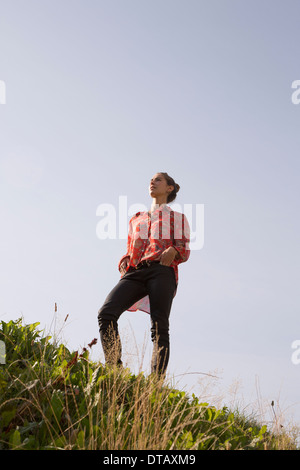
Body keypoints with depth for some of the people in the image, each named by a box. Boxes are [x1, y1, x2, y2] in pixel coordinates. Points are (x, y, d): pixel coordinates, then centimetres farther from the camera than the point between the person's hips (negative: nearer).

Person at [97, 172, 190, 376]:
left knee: (159, 327, -16)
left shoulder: (177, 218, 22)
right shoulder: (137, 219, 33)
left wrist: (173, 251, -11)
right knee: (106, 312, -22)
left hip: (161, 271, -3)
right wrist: (124, 262, 9)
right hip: (135, 272, 3)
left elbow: (185, 251, 12)